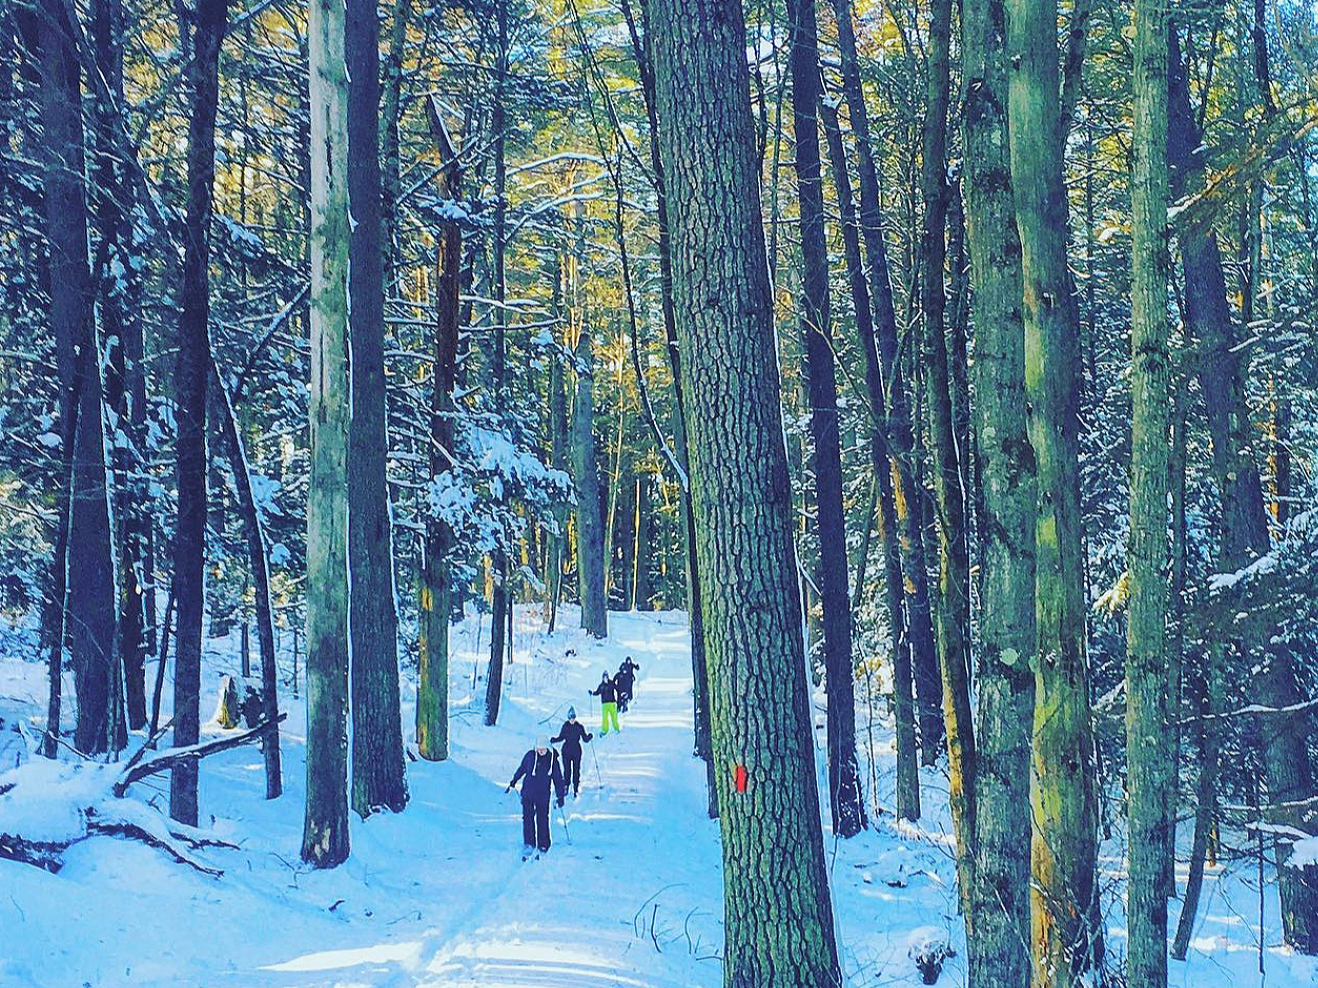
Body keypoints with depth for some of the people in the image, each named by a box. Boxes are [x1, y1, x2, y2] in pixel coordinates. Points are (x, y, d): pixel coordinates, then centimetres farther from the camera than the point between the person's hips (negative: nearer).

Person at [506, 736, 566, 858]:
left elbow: (558, 778, 2)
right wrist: (512, 783, 22)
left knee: (542, 820, 4)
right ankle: (528, 845, -8)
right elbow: (521, 769, 13)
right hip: (528, 793, 1)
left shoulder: (552, 759, -6)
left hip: (543, 795, -1)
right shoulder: (530, 755, -3)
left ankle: (543, 847, 17)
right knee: (528, 817, -10)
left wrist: (561, 796, 2)